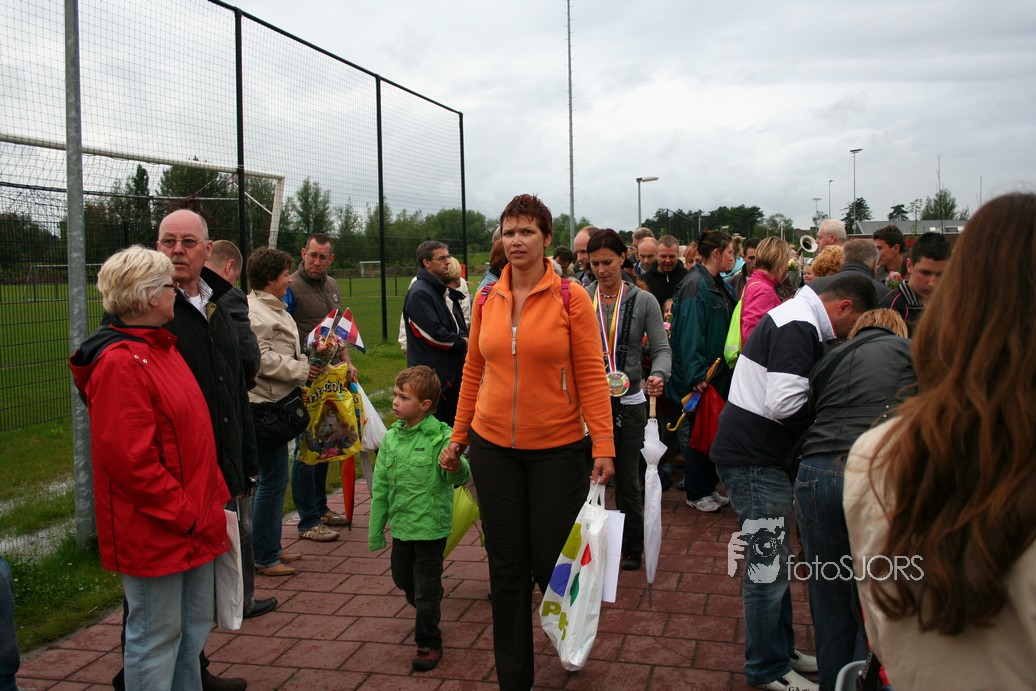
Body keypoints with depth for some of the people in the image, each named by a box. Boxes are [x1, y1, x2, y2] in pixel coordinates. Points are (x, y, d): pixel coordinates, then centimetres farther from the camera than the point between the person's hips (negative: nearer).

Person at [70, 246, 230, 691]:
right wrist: (186, 515, -17)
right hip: (156, 532, -9)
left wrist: (213, 499, 11)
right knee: (156, 637, 5)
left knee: (194, 627, 20)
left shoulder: (160, 347, 11)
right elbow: (130, 459, -24)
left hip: (193, 523, 9)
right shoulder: (120, 362, -19)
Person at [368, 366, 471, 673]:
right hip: (401, 524, 6)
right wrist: (375, 530, 11)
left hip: (431, 525, -6)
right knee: (402, 579, 22)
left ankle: (429, 644, 23)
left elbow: (461, 477, -24)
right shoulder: (391, 437, 0)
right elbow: (381, 486, 6)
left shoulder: (441, 437, -17)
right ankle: (428, 609, 50)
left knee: (426, 587, 5)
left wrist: (455, 467, -48)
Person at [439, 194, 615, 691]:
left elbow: (591, 375, -10)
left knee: (552, 563, 7)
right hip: (493, 447, 3)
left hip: (557, 449, -3)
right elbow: (473, 372, 10)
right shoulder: (486, 301, 3)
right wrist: (458, 437, 11)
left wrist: (603, 446, -15)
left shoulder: (571, 297, -8)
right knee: (506, 567, 11)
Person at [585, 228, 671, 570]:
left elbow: (662, 348, -3)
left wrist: (658, 375, -24)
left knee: (628, 478, 10)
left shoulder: (644, 301, 1)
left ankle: (631, 549, 26)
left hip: (630, 401, 0)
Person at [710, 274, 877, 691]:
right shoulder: (799, 327, -19)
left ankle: (780, 651, 34)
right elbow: (784, 404, -28)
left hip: (758, 455, 11)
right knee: (767, 567, 1)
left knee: (772, 562, 20)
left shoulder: (797, 321, 15)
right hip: (755, 460, -11)